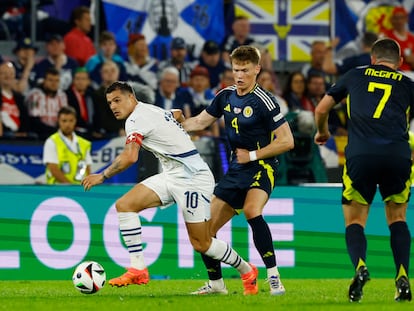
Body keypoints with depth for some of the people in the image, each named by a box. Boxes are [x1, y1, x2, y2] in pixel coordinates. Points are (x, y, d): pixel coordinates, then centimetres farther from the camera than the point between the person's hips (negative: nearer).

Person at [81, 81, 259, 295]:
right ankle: (138, 269, -8)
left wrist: (102, 176, -15)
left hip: (193, 178, -10)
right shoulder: (154, 111, 12)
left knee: (201, 244, -4)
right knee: (124, 205, -6)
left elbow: (130, 157, -26)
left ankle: (246, 271, 19)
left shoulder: (136, 118, -15)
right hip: (171, 176, 10)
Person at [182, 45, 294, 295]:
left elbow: (287, 141, -14)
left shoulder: (263, 101, -14)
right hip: (235, 171, 8)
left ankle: (274, 277, -32)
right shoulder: (226, 96, 7)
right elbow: (200, 122, 21)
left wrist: (252, 155, -14)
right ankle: (216, 283, 25)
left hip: (261, 167, -7)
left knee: (252, 211, -36)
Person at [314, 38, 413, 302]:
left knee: (355, 221, 10)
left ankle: (360, 266, -19)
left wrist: (322, 132, 46)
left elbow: (321, 110, 26)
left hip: (360, 155, -1)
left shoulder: (355, 76, 20)